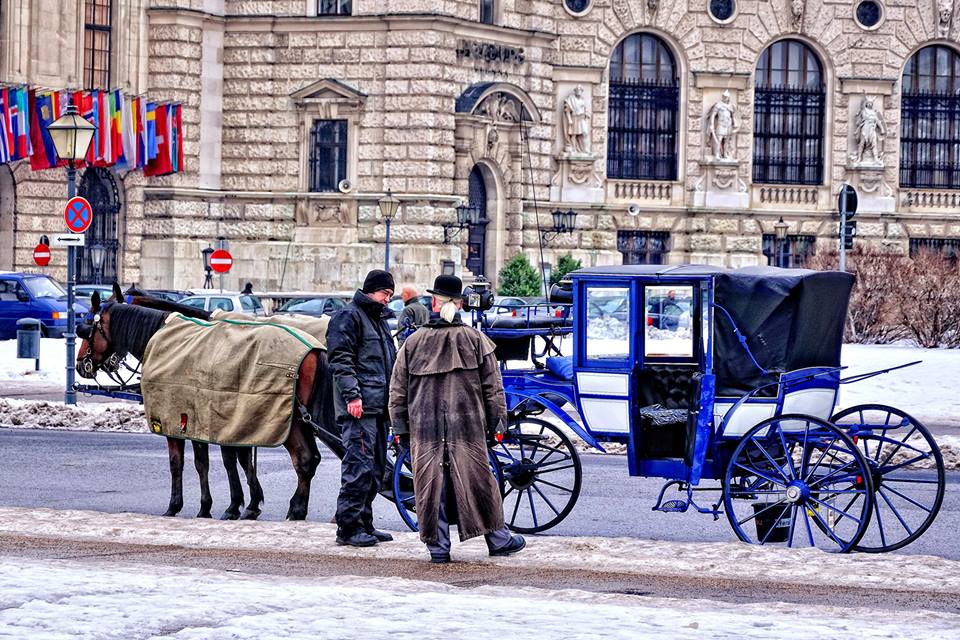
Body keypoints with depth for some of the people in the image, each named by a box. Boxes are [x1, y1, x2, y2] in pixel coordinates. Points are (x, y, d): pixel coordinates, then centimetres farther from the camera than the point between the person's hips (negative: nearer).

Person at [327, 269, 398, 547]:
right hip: (360, 408, -10)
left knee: (376, 469, 12)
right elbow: (340, 359, -15)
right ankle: (348, 528, -10)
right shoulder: (349, 316, -6)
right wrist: (352, 395, -23)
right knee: (359, 465, -12)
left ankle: (364, 524, 19)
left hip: (379, 407, 10)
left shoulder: (379, 319, 24)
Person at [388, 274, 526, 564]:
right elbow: (492, 386, 3)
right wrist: (497, 423, 10)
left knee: (431, 486, 5)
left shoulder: (413, 342, 3)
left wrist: (400, 429, 12)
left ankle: (438, 547, 6)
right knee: (478, 481, 8)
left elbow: (398, 391, 6)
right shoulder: (475, 339, 1)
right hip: (467, 427, 0)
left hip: (425, 428, 0)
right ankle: (497, 539, 16)